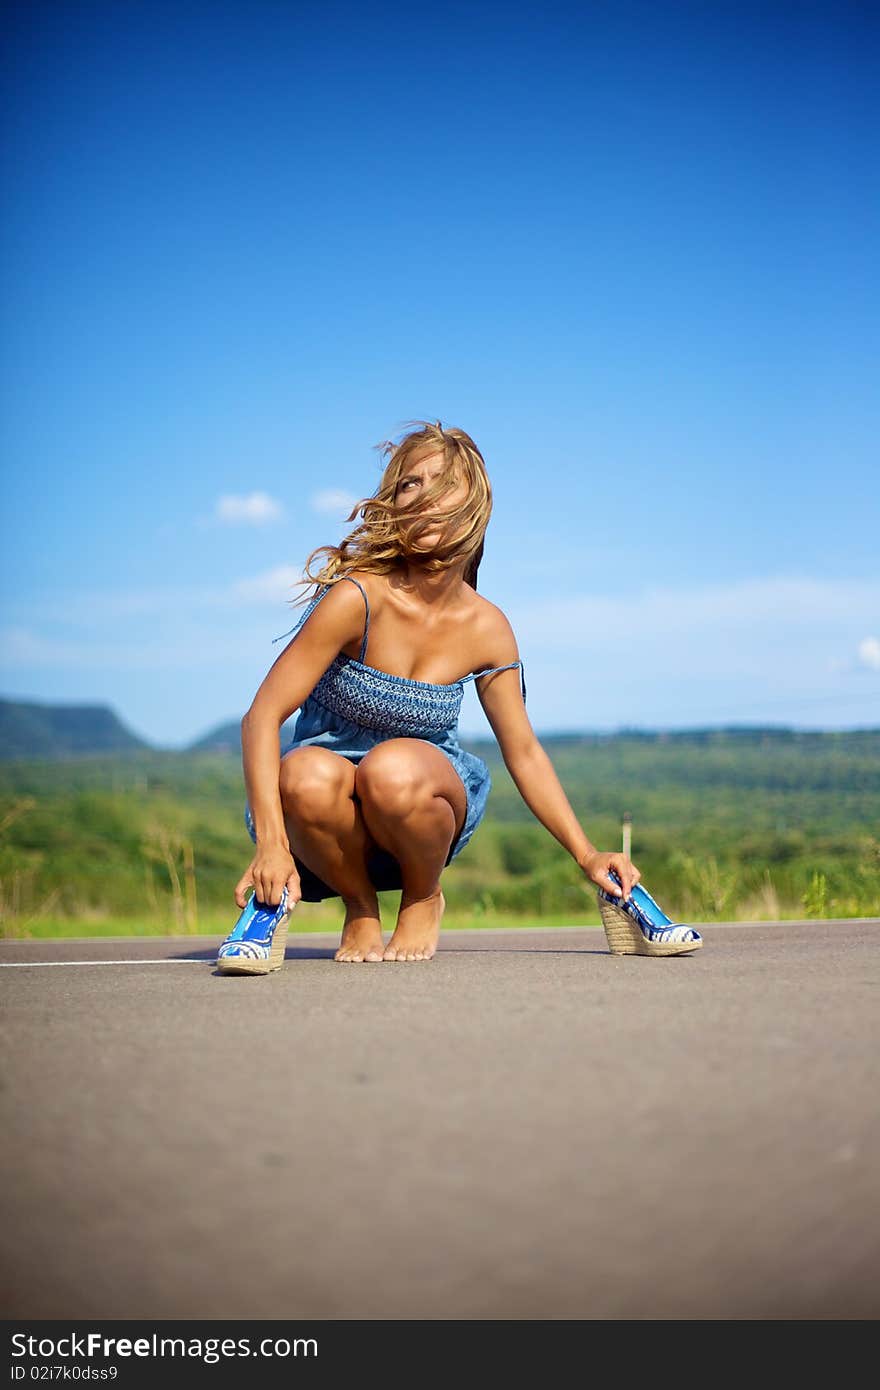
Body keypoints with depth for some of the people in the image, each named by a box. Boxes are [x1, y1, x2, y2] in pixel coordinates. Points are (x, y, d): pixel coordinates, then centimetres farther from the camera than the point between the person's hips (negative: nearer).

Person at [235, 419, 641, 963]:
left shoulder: (486, 628, -6)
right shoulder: (358, 597, -18)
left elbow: (524, 753, 7)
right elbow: (262, 718, -21)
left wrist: (588, 856, 3)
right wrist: (271, 843, -33)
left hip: (426, 787, 2)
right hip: (331, 803, -1)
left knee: (394, 768, -35)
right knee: (307, 774, -38)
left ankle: (425, 899, -2)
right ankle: (361, 908, -5)